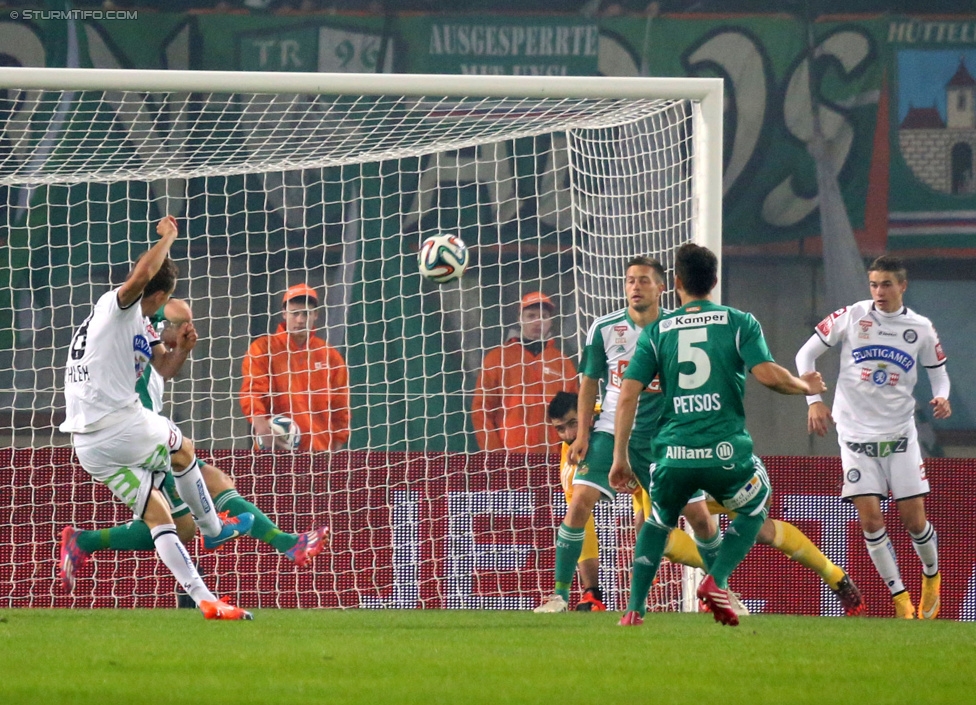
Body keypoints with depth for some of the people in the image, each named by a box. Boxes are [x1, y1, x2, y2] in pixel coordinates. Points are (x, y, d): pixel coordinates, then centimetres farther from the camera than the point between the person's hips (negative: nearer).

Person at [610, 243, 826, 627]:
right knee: (753, 511, 27)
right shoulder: (739, 322, 3)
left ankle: (634, 608, 16)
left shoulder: (656, 331, 8)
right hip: (726, 450, -2)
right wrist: (805, 386, 12)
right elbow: (768, 375, -9)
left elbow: (627, 395, 2)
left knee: (658, 521, 28)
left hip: (673, 453, 2)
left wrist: (620, 458, 7)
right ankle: (716, 581, 4)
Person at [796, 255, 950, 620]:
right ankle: (901, 599, 1)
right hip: (856, 434, -1)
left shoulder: (920, 329, 1)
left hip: (900, 433, 1)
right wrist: (813, 400, -8)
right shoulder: (851, 317, -3)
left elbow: (938, 370, 14)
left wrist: (941, 397, -9)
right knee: (870, 519, -9)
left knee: (913, 519, -2)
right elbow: (806, 353, 3)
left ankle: (931, 577, 27)